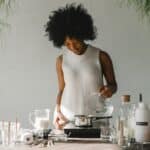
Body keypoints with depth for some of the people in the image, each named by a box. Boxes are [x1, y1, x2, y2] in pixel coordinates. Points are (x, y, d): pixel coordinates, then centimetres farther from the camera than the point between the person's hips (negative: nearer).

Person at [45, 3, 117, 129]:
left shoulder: (101, 56, -2)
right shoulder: (61, 60, 4)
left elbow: (113, 84, 7)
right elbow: (62, 89, 10)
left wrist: (109, 89, -14)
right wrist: (58, 111, -5)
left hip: (96, 118, -1)